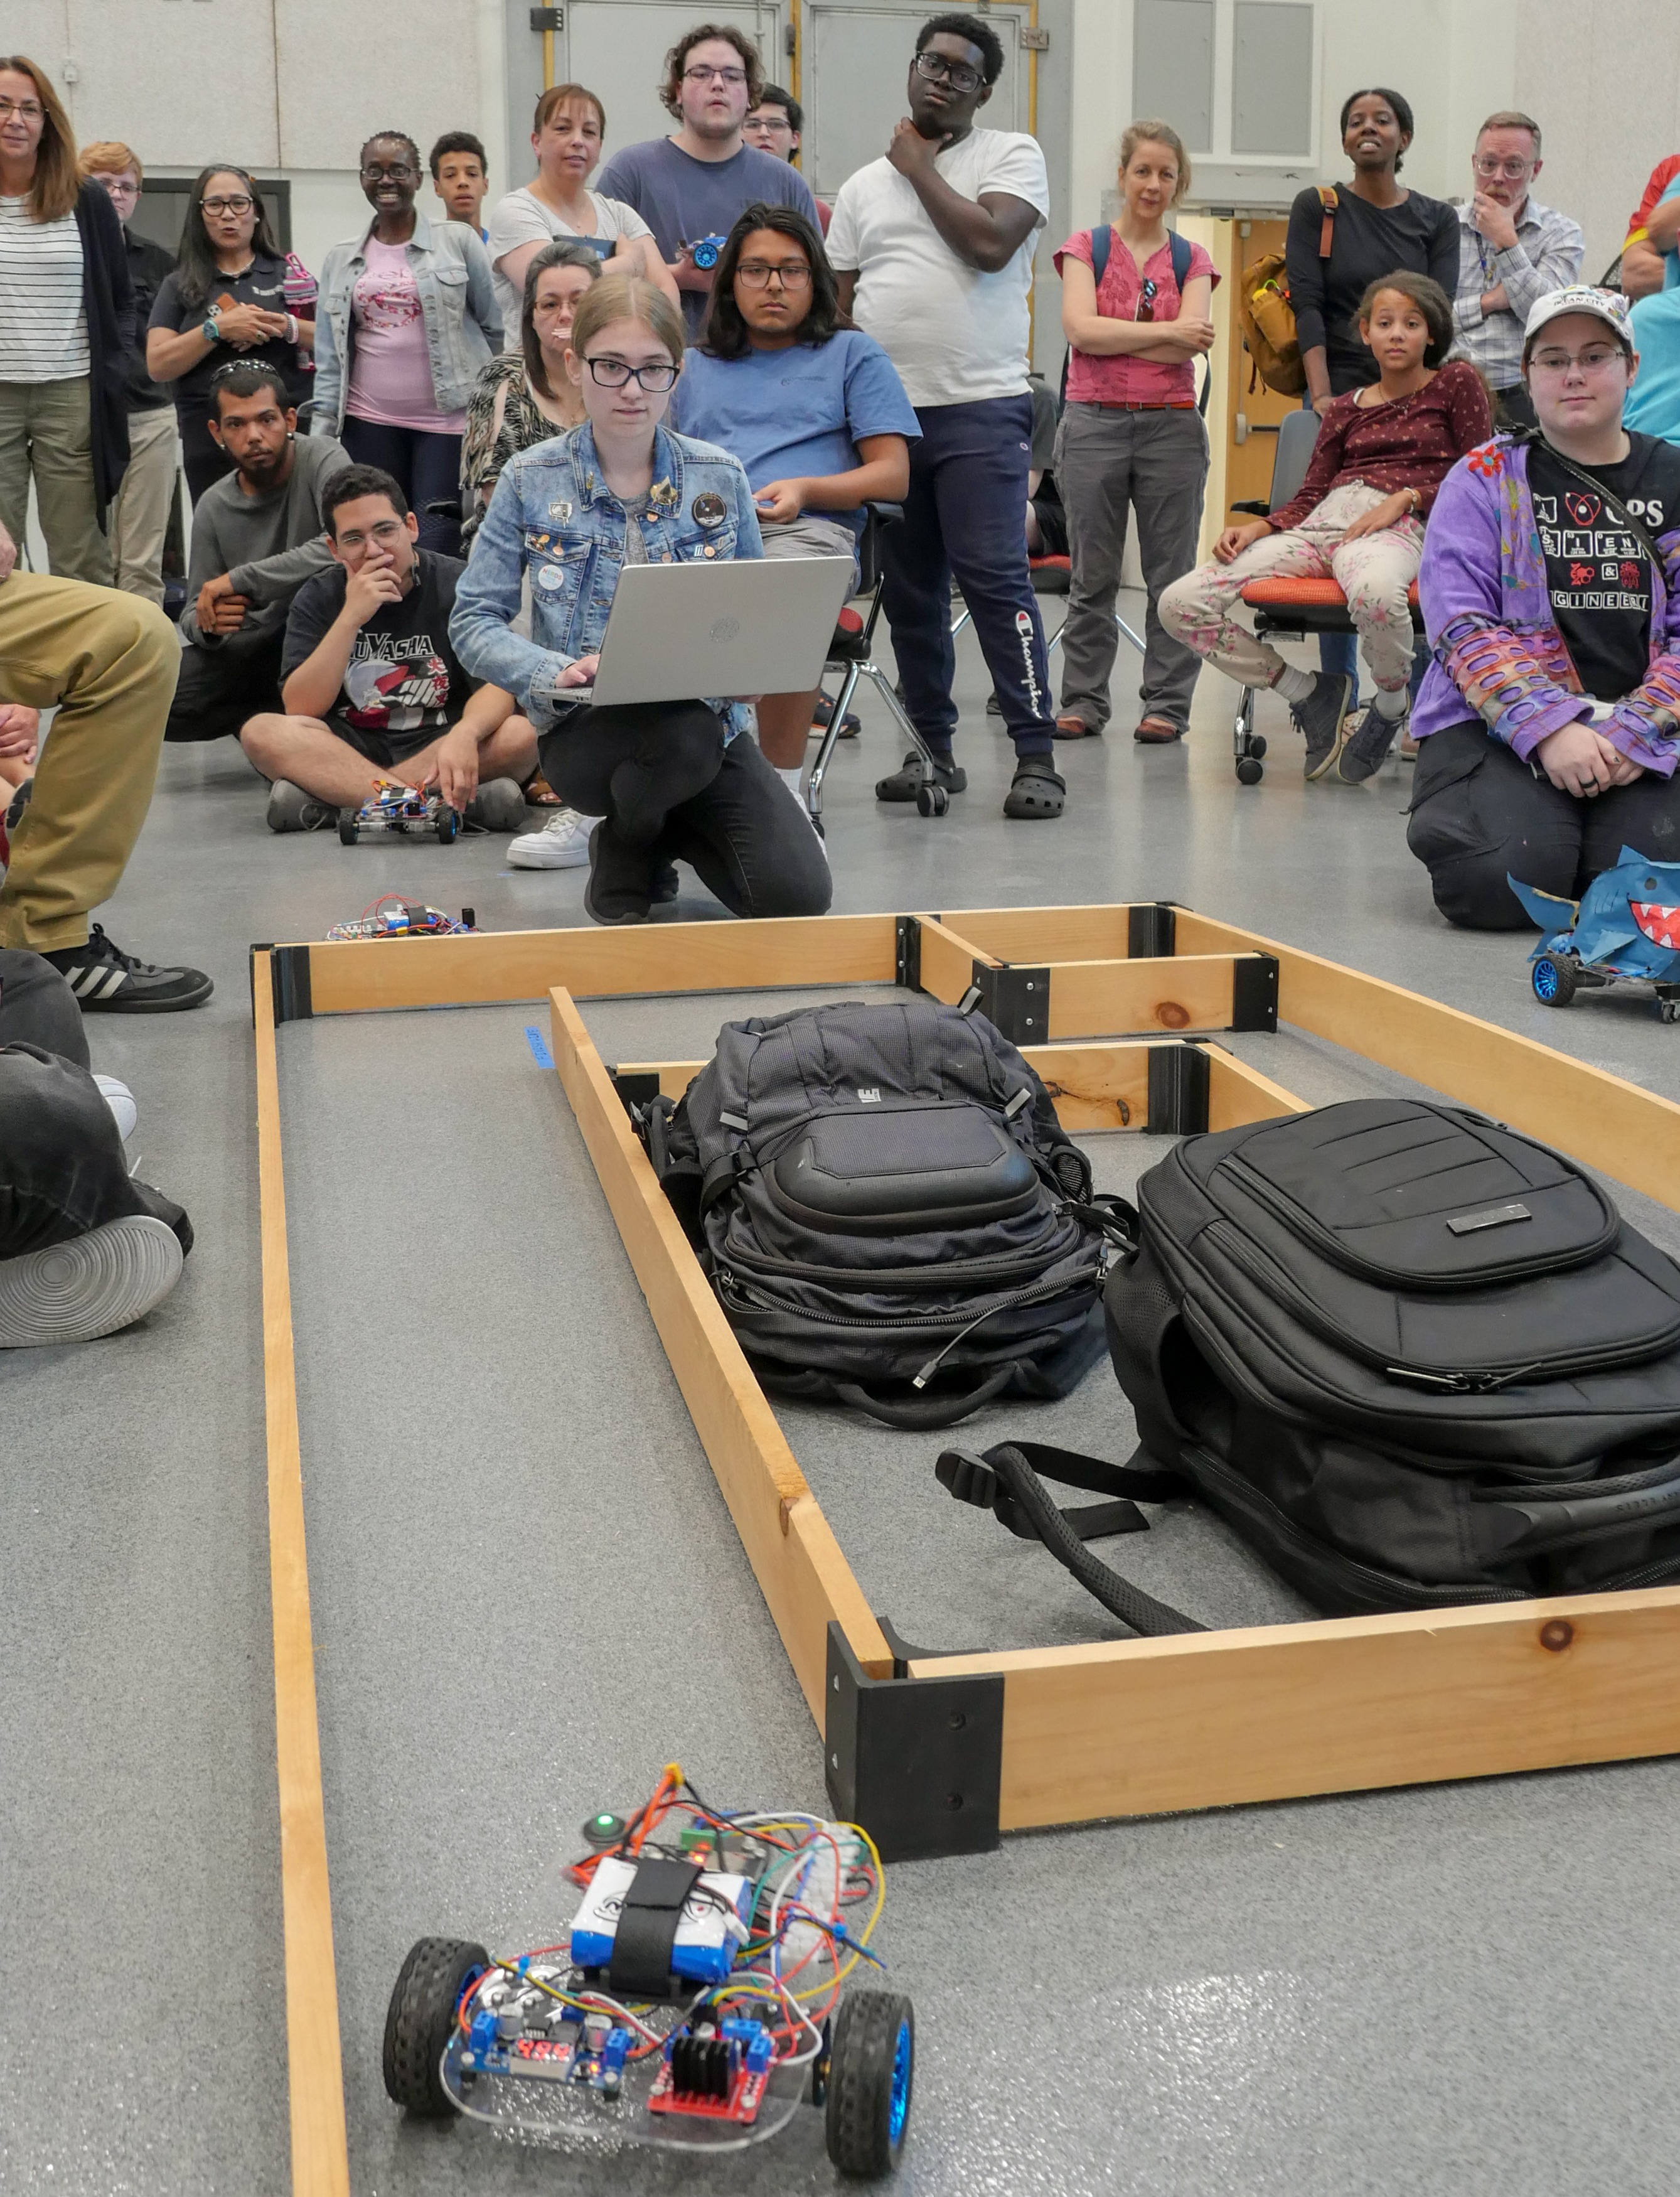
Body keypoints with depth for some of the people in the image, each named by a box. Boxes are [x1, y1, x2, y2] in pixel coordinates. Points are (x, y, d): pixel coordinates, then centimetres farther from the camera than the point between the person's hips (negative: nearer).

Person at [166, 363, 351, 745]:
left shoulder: (322, 459, -15)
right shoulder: (214, 507, -1)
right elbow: (195, 611, 3)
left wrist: (239, 579, -29)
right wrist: (206, 624, -24)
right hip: (254, 645, 4)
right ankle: (286, 709, 3)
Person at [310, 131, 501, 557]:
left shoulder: (458, 241, 4)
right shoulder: (342, 259, 13)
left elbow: (496, 325, 8)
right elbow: (330, 358, 12)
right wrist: (320, 435, 5)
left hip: (447, 419, -3)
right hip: (369, 422, 3)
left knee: (437, 554, -9)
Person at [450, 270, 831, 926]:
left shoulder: (719, 478, 4)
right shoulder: (531, 480, -1)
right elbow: (474, 622, -2)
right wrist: (558, 672, -21)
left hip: (704, 719, 3)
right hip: (582, 728, -3)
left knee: (797, 896, -18)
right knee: (685, 736, -39)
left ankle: (671, 828, 16)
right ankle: (623, 850, -2)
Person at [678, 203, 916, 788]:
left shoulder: (853, 354, 23)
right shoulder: (695, 367, 33)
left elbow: (893, 474, 11)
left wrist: (805, 489, -7)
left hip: (807, 526, -2)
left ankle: (781, 788, -29)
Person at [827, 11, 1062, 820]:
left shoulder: (1012, 155, 5)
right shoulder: (863, 185, 17)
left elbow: (990, 243, -14)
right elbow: (838, 304, 17)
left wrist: (921, 169, -1)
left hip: (980, 408, -4)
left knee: (994, 577, -12)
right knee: (909, 591, 7)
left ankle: (1036, 754, -9)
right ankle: (934, 748, 18)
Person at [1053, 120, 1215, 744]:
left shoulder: (1191, 261, 10)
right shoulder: (1086, 247, 7)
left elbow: (1192, 345, -5)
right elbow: (1080, 328, -9)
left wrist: (1111, 336, -10)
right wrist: (1165, 331, -9)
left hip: (1172, 426, 1)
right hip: (1094, 423, -1)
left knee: (1172, 575, 2)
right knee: (1092, 575, 3)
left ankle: (1167, 703, 7)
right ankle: (1083, 700, 10)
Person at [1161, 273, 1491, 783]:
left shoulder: (1456, 383, 14)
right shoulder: (1346, 407, 24)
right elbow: (1309, 496, 18)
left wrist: (1406, 497, -8)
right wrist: (1259, 528, -1)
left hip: (1395, 526, -5)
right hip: (1320, 524, 5)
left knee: (1374, 592, -47)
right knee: (1180, 604, -15)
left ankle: (1393, 707, -12)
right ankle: (1310, 694, 0)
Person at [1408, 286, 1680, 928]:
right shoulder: (1482, 481, 6)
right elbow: (1462, 626, -6)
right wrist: (1550, 729, -19)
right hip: (1496, 725, -2)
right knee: (1501, 880, -27)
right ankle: (1451, 818, 9)